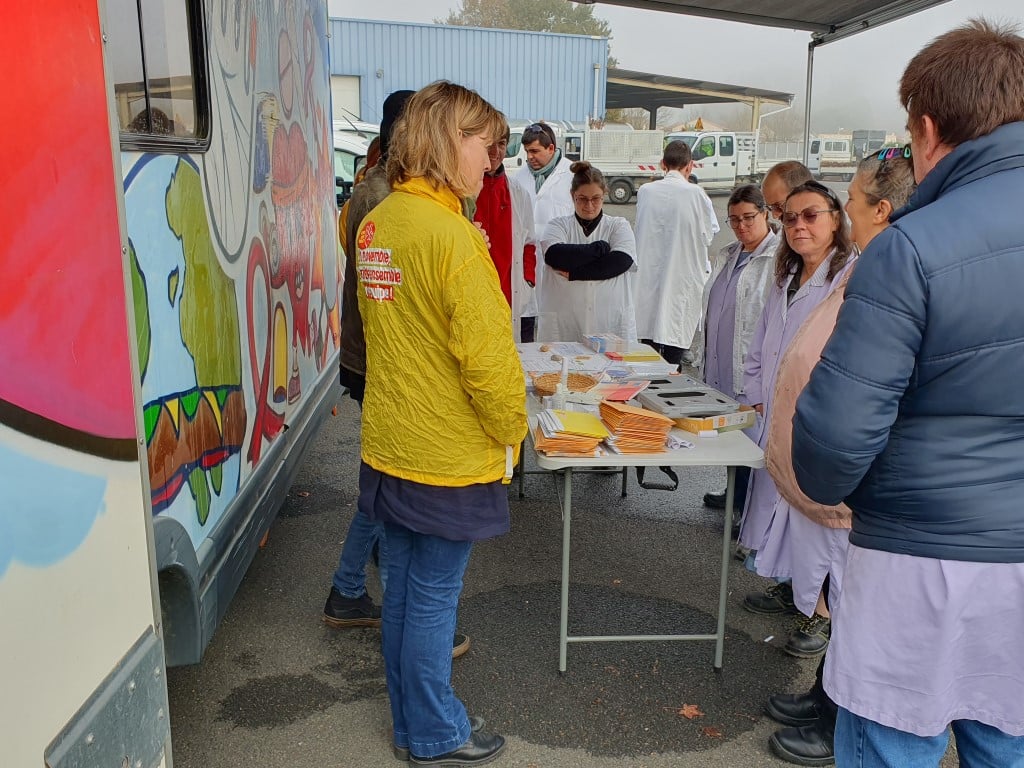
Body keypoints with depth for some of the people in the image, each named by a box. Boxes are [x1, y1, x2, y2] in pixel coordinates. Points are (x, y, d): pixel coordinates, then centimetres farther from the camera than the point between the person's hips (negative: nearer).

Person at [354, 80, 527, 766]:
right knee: (434, 598, 7)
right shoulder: (451, 234, -21)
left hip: (389, 447, 8)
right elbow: (487, 355, -22)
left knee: (405, 589, 19)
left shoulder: (376, 224, 5)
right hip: (449, 456, -8)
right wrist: (511, 431, -6)